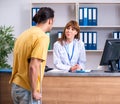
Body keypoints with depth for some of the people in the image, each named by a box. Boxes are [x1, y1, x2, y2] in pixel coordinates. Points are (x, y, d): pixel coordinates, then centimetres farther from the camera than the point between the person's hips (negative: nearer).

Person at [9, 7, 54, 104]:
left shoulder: (25, 33, 8)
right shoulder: (42, 37, -16)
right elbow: (33, 67, -23)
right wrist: (34, 91, -15)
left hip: (15, 86, 8)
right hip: (27, 89, -8)